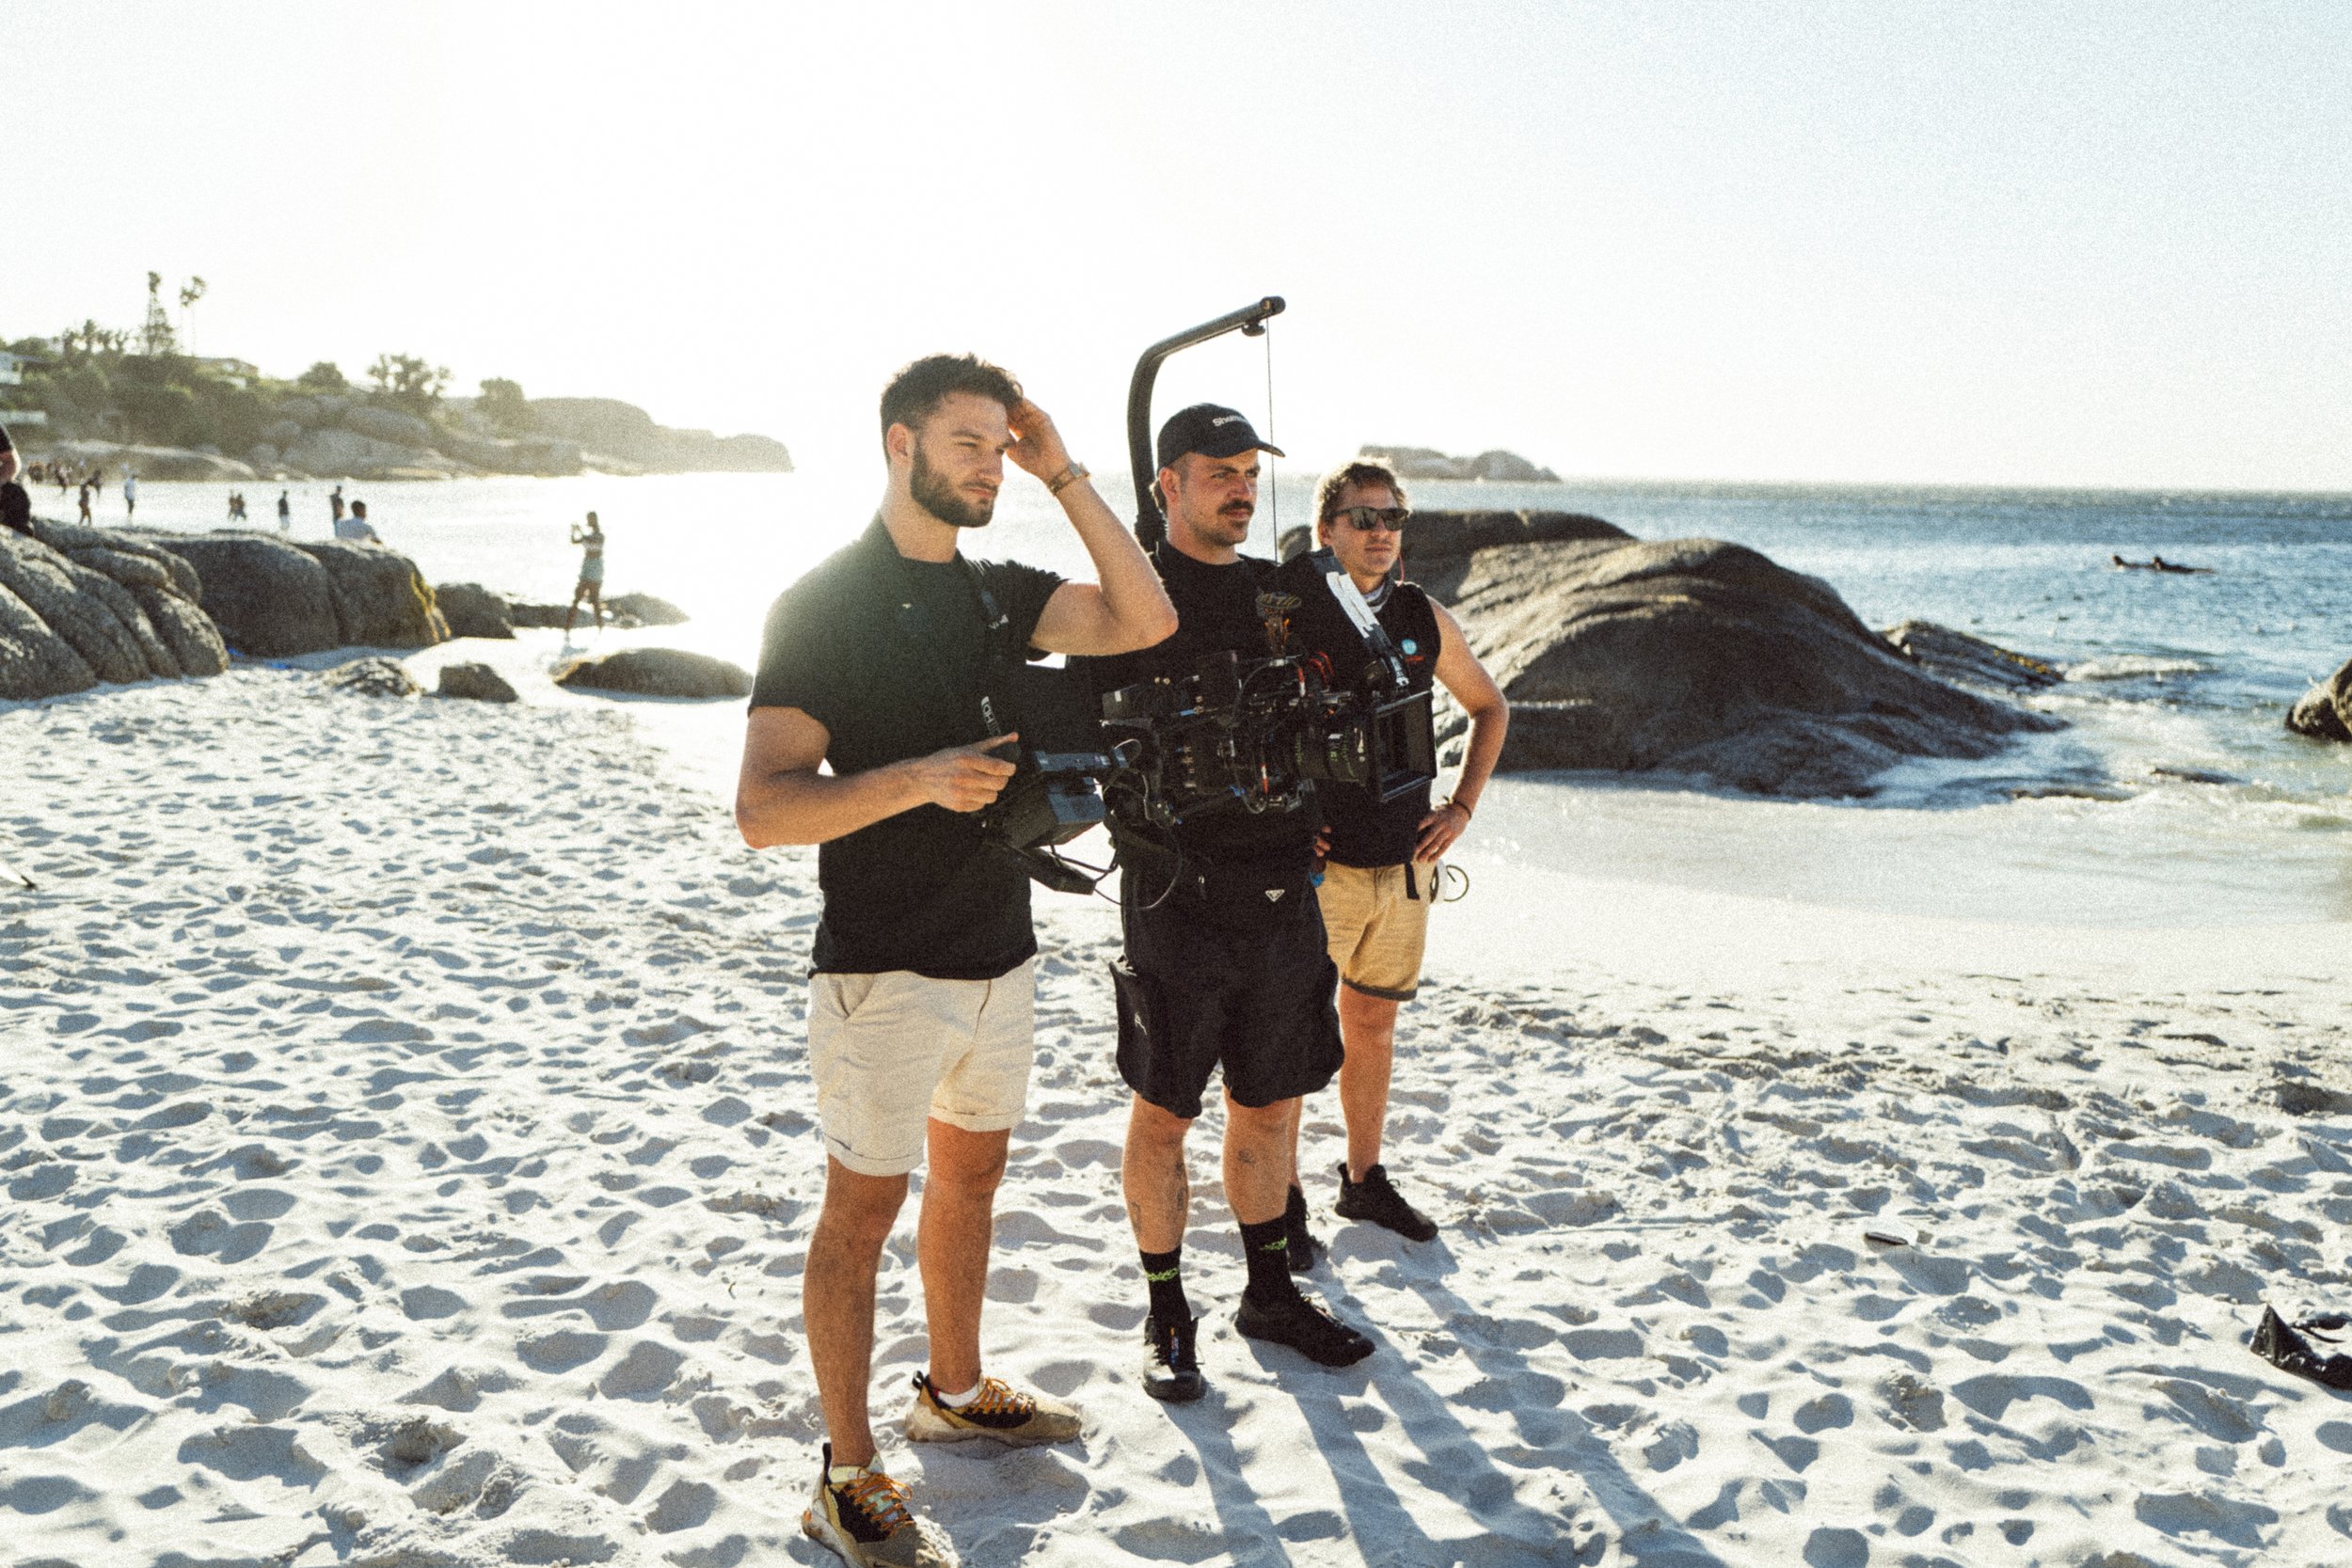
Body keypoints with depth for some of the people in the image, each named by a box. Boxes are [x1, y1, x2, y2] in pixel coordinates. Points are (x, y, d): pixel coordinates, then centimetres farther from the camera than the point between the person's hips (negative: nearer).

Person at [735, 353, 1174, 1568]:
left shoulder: (996, 593, 8)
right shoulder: (824, 602, -13)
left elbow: (1143, 621, -2)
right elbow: (763, 809, -18)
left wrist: (1061, 474, -4)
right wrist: (918, 778, -31)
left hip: (996, 953, 7)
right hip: (882, 966, -7)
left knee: (970, 1176, 20)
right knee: (864, 1208, 2)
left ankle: (955, 1391, 40)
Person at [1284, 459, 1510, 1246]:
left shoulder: (1426, 619, 5)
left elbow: (1490, 708, 20)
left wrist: (1461, 806, 10)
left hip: (1404, 864, 5)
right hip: (1318, 866, -5)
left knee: (1373, 1026, 16)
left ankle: (1364, 1179, 31)